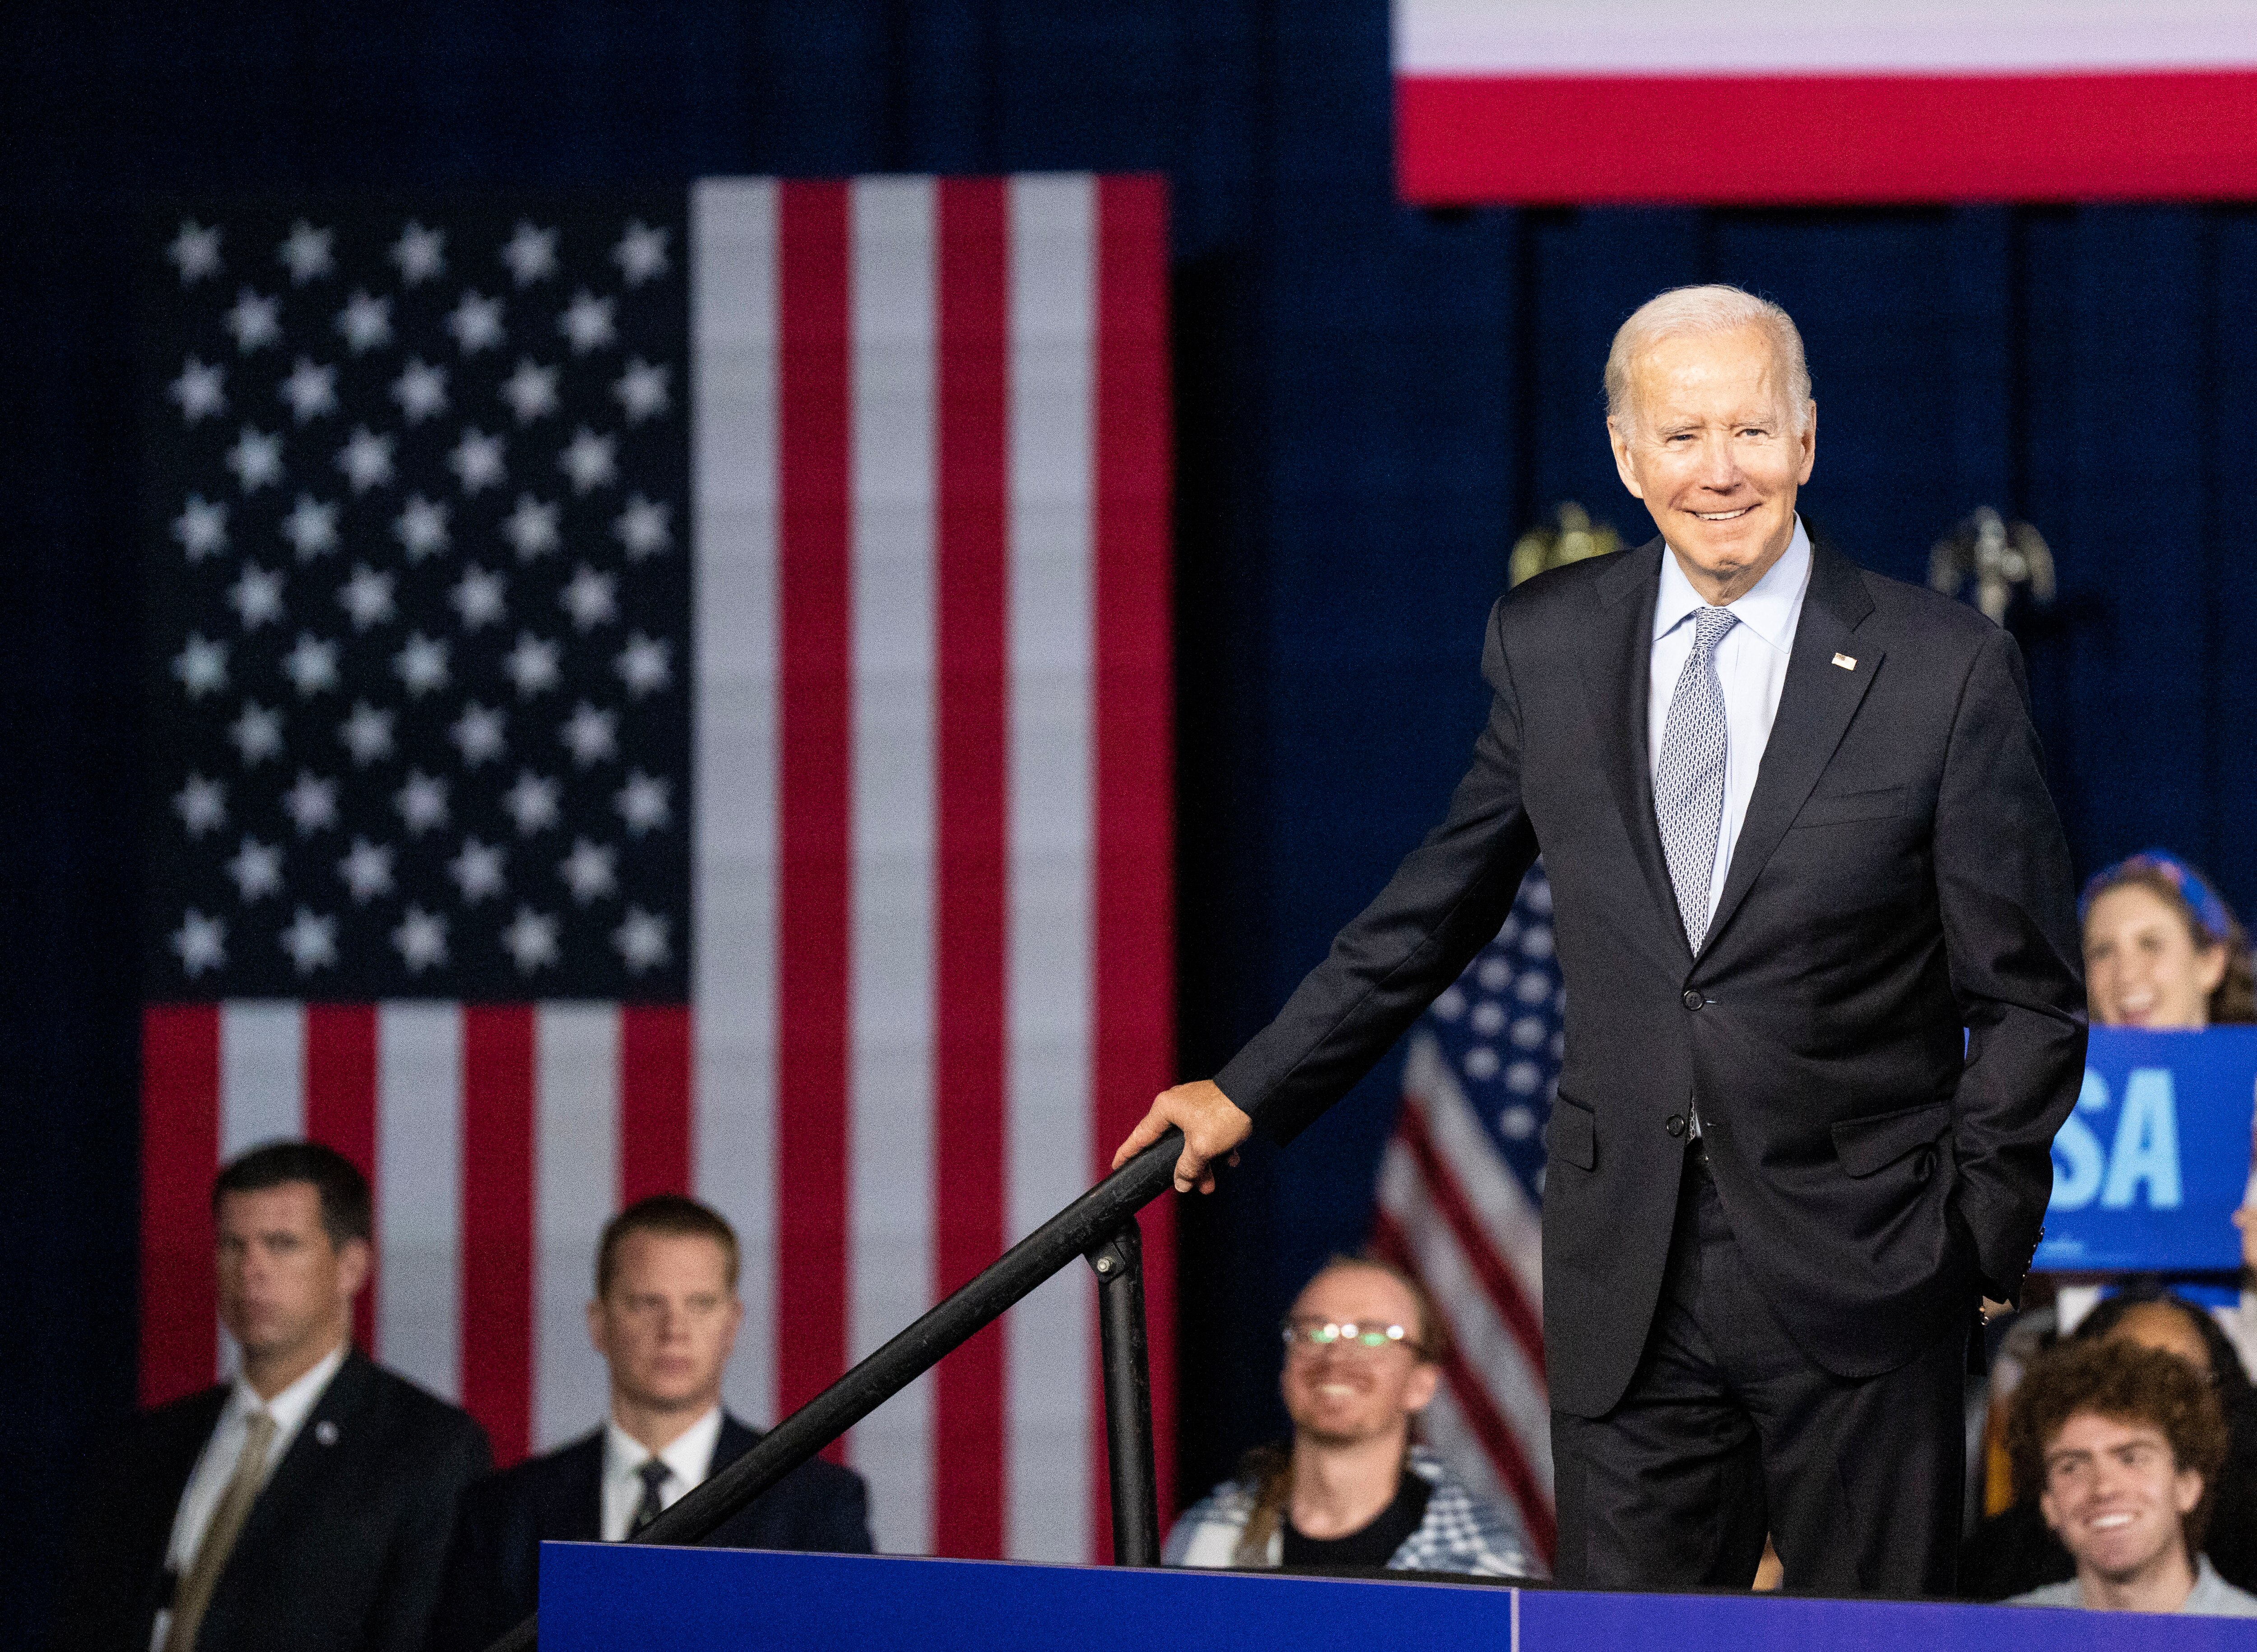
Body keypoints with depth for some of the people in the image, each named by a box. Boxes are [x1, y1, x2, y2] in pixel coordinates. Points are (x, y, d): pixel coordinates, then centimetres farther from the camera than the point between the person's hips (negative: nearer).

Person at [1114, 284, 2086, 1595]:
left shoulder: (1947, 670, -5)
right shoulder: (1548, 645, 5)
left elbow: (2029, 996, 0)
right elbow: (1439, 906, 17)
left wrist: (1974, 1233, -5)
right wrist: (1252, 1095, 18)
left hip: (1858, 1281, -2)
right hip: (1626, 1276, 2)